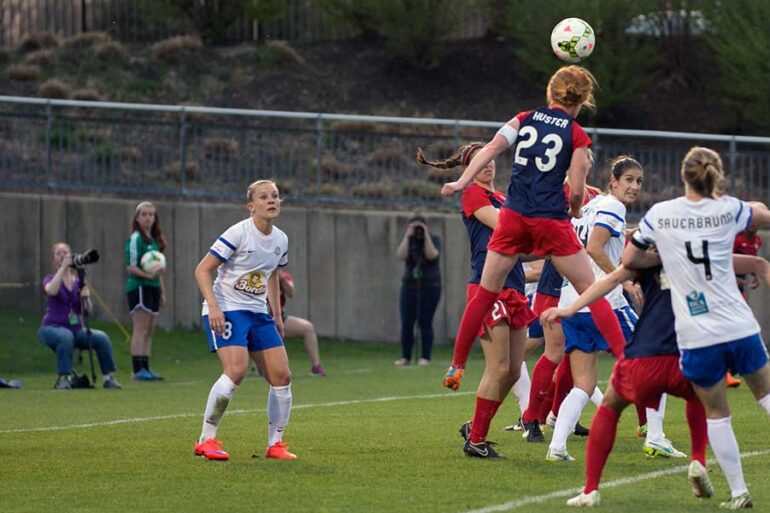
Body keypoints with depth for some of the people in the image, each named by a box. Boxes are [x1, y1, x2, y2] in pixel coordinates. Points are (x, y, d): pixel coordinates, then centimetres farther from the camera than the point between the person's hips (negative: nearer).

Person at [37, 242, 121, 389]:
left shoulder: (78, 281, 12)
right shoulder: (50, 279, 2)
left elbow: (89, 310, 6)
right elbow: (51, 290, -24)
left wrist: (86, 298, -15)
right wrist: (63, 267, -22)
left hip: (76, 329, 4)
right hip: (52, 328, -4)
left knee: (101, 337, -22)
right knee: (66, 336, -38)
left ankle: (109, 377, -14)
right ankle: (63, 378, -31)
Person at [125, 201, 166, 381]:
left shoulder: (154, 239, 17)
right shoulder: (135, 239, -8)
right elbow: (131, 267, -14)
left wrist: (162, 291, 22)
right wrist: (148, 275, -26)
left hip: (152, 287, 9)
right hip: (139, 287, -9)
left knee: (149, 331, 9)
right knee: (141, 329, -11)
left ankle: (145, 368, 12)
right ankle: (138, 370, -12)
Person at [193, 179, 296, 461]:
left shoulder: (280, 240, 8)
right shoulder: (239, 233, -14)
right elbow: (203, 269, -13)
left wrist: (277, 315, 20)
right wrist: (213, 307, -23)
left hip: (258, 313, 7)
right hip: (226, 311, -7)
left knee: (281, 375, -2)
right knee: (237, 369, -25)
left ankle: (275, 444, 11)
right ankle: (206, 440, -13)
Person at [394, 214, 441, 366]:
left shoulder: (434, 239, -1)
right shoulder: (407, 240, 7)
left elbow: (431, 255, -19)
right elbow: (401, 255, -10)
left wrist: (426, 235, -17)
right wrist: (408, 236, -13)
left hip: (429, 286, -3)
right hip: (409, 285, 3)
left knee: (425, 323, -7)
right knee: (406, 323, -2)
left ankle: (425, 357, -3)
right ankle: (405, 357, 3)